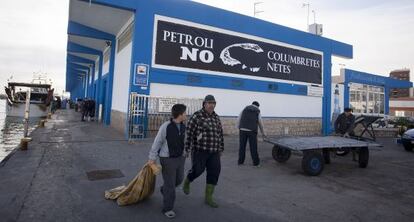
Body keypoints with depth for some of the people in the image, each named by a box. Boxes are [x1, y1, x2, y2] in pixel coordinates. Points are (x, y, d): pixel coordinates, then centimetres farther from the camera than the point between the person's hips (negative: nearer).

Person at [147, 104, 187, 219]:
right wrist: (152, 158, -7)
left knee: (179, 179, 19)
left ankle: (164, 190, 47)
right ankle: (168, 208, 19)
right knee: (170, 184, 1)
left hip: (180, 158, 6)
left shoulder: (183, 126, -1)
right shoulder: (165, 127, -19)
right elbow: (157, 142, -11)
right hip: (167, 159, -6)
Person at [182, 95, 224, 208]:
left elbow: (220, 134, 15)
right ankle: (187, 182, 29)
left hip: (213, 151, 5)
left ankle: (208, 197, 11)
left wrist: (221, 149, 16)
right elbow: (189, 132, -10)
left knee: (214, 172, -1)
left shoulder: (216, 117, 9)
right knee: (197, 170, -5)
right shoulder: (196, 116, -9)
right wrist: (187, 149, -13)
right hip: (200, 149, -5)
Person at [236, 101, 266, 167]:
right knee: (253, 147, 6)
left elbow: (238, 120, 7)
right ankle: (256, 162, 10)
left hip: (243, 130, 1)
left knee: (242, 146, 10)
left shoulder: (244, 109, 13)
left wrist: (239, 128, 15)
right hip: (252, 131, -1)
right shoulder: (258, 112, 9)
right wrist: (263, 133, 27)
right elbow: (260, 124, 15)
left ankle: (241, 161, 13)